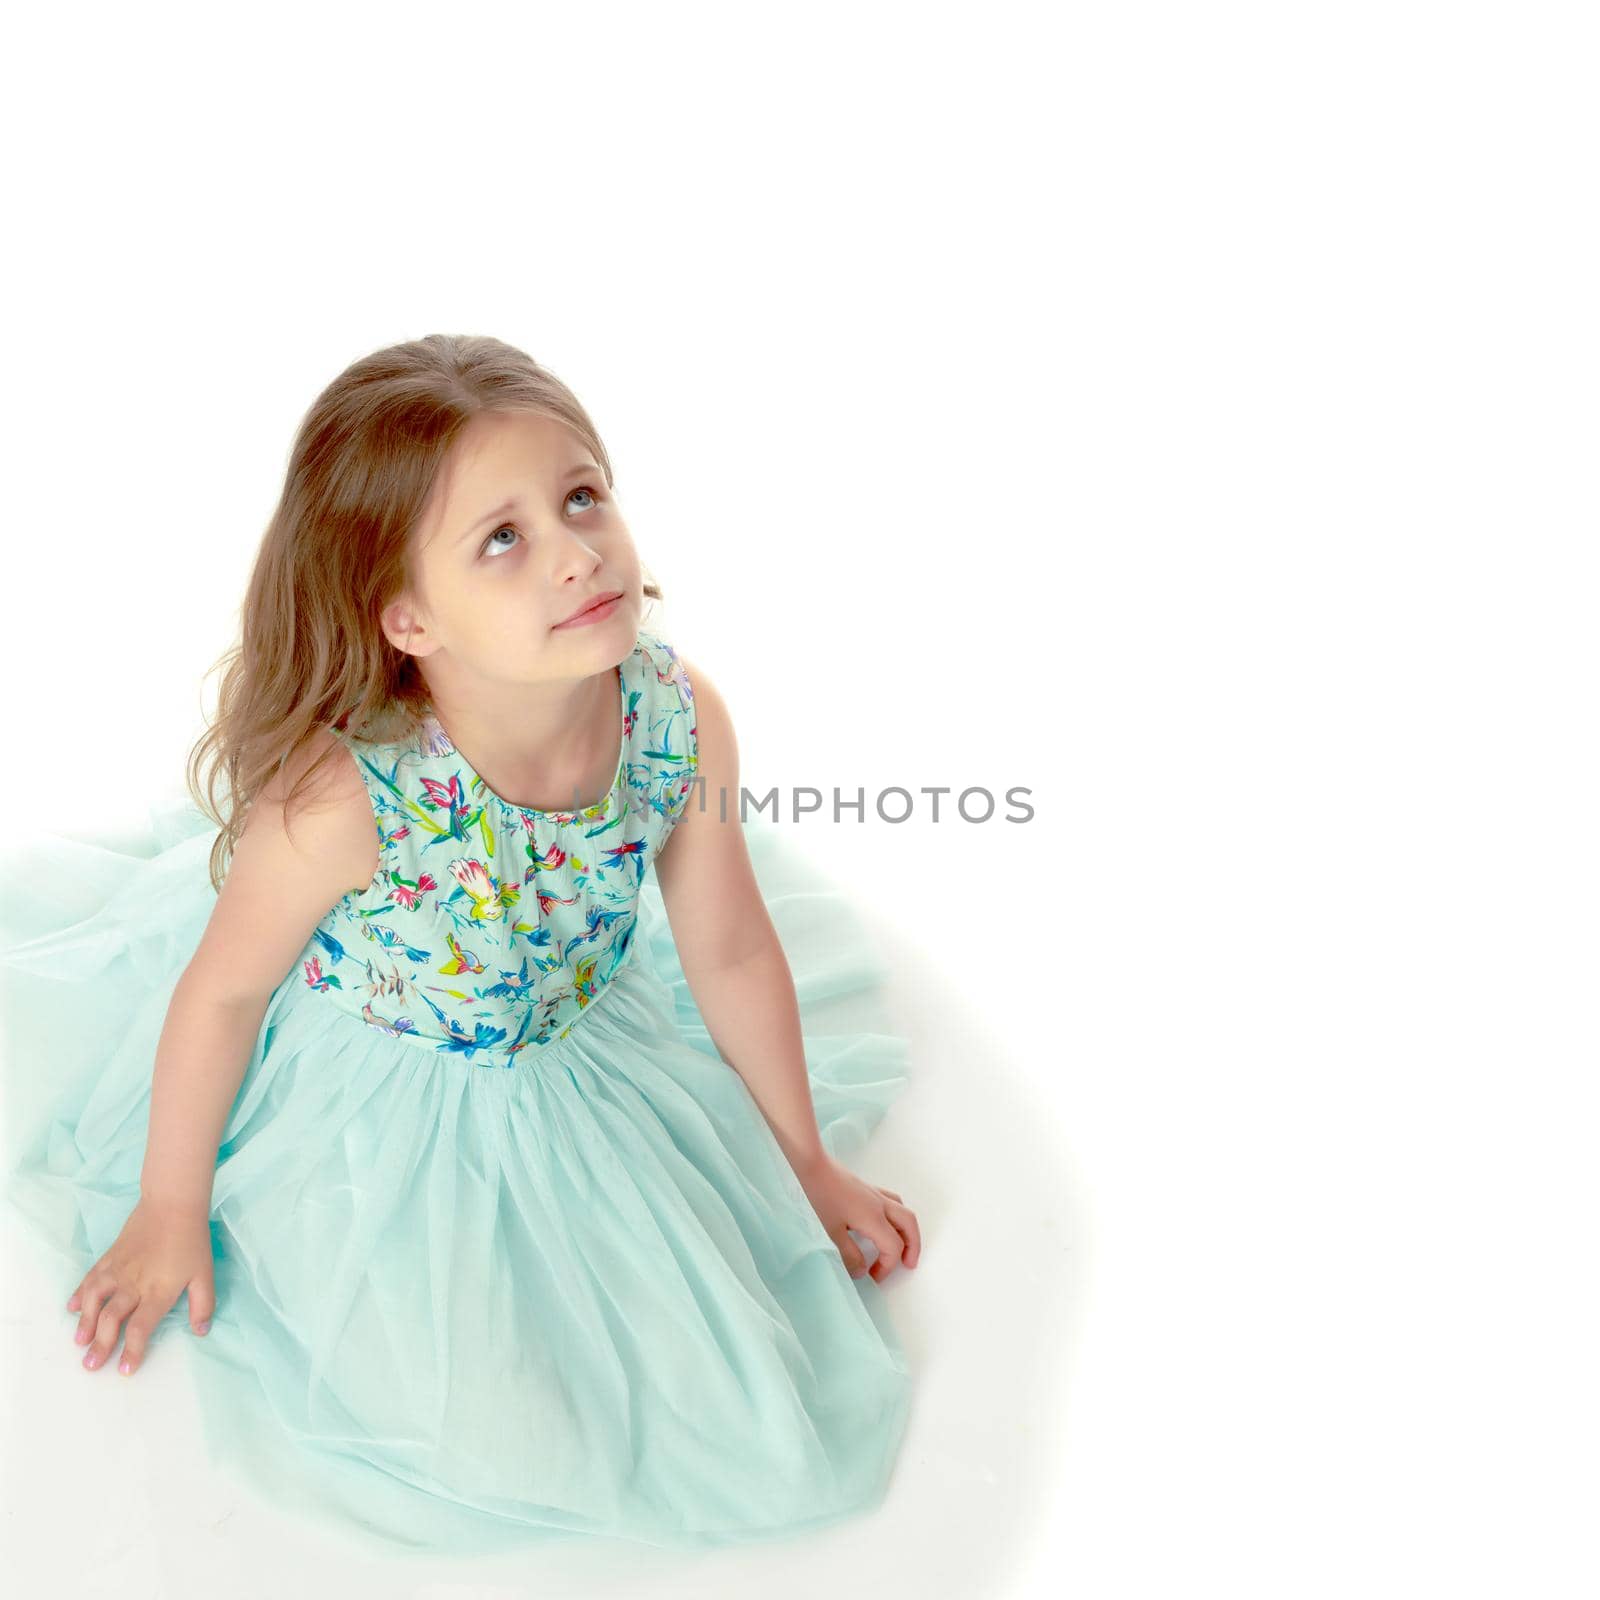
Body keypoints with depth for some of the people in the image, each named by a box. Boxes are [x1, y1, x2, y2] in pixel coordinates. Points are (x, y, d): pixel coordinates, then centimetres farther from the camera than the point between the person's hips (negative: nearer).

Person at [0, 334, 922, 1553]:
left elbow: (732, 956, -9)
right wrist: (169, 1214, -2)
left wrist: (808, 1165, 4)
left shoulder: (682, 718, -25)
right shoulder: (342, 799, -36)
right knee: (471, 1424, -5)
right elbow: (221, 992, -17)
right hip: (366, 1108, -4)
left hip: (584, 1056, 4)